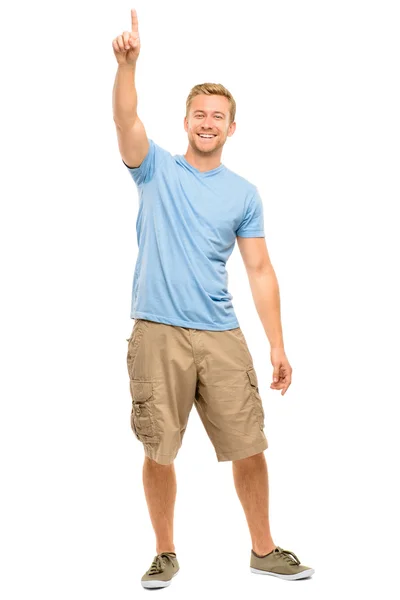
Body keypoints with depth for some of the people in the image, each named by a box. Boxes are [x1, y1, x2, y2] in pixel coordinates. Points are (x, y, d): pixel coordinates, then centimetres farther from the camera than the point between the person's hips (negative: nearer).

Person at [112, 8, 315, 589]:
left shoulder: (244, 193, 9)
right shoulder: (156, 168, 5)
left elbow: (259, 271, 7)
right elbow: (126, 120, -14)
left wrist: (278, 345, 2)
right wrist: (127, 63, -32)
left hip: (222, 337, 2)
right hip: (158, 334, -2)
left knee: (248, 448, 5)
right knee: (160, 452, 5)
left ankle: (264, 549, 24)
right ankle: (165, 555, 24)